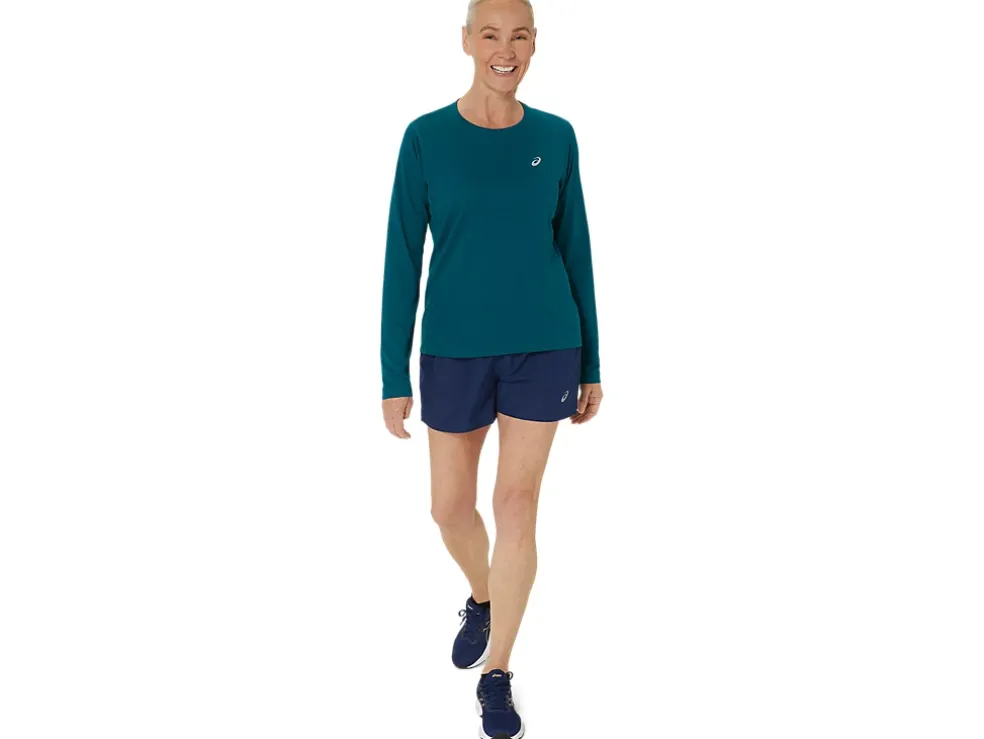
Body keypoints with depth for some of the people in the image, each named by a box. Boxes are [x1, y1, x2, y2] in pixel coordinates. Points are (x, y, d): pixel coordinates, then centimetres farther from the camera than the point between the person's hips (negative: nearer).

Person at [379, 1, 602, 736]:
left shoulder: (556, 138, 0)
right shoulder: (426, 138, -5)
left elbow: (575, 252, 5)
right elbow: (402, 261, -4)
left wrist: (590, 363, 7)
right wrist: (394, 375, -5)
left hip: (544, 348, 0)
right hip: (456, 353, 0)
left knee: (517, 508, -1)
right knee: (450, 507, 10)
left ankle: (497, 676, 14)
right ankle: (481, 597, 43)